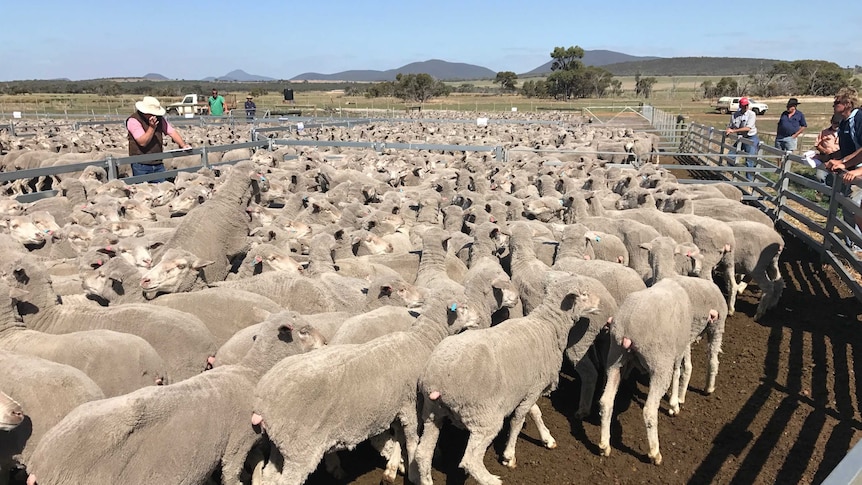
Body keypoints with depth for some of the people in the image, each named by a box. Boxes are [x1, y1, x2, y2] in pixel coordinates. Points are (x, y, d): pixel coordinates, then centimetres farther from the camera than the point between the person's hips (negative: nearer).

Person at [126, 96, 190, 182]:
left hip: (158, 164, 5)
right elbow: (142, 142, -17)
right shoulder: (133, 120, -10)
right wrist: (152, 127, -27)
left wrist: (183, 145, -13)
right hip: (141, 165, -5)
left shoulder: (159, 118, 7)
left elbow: (172, 131, 3)